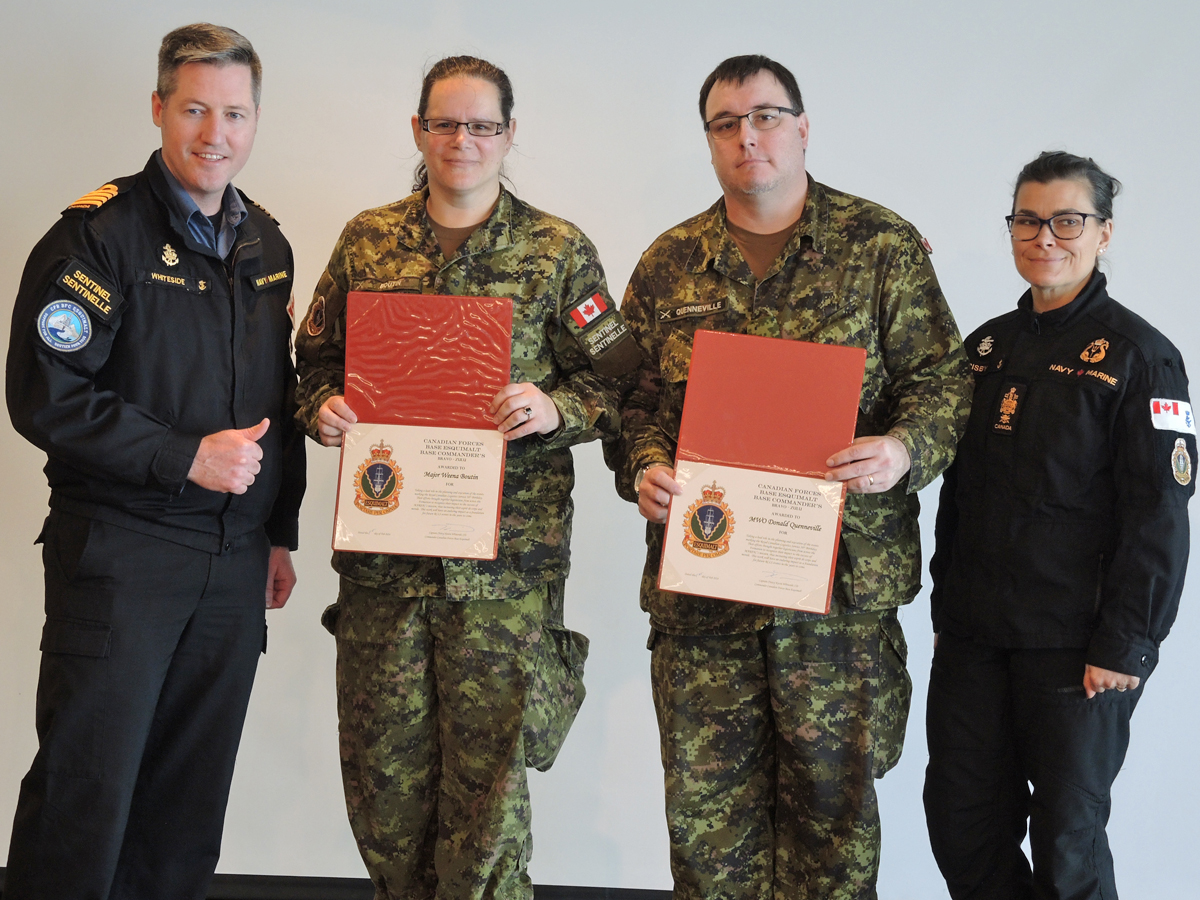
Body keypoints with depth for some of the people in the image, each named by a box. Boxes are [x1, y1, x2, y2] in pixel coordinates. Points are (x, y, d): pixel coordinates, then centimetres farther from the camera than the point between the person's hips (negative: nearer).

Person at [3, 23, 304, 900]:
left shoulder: (266, 244, 12)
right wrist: (186, 458, -17)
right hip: (121, 553, -6)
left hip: (236, 560, 6)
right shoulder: (99, 234, -8)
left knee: (193, 794, 11)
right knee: (88, 782, -3)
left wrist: (280, 533, 16)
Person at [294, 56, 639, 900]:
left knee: (488, 773, -1)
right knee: (382, 766, 8)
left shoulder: (559, 250, 3)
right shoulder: (367, 240, 11)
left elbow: (614, 385, 4)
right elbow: (318, 362, 18)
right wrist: (323, 408, -3)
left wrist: (555, 409, -15)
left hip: (504, 552, -3)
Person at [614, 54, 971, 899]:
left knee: (833, 789, 5)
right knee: (704, 793, 7)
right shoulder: (668, 265, 11)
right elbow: (635, 395, 14)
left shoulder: (884, 245, 3)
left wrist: (906, 449, -18)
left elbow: (942, 376, 1)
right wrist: (644, 468, -5)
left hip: (842, 572, -2)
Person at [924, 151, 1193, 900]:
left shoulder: (1137, 355, -8)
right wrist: (947, 606, 13)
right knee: (959, 824, 10)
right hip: (974, 638, 6)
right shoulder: (990, 345, 11)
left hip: (1075, 646, -6)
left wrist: (1124, 646, -16)